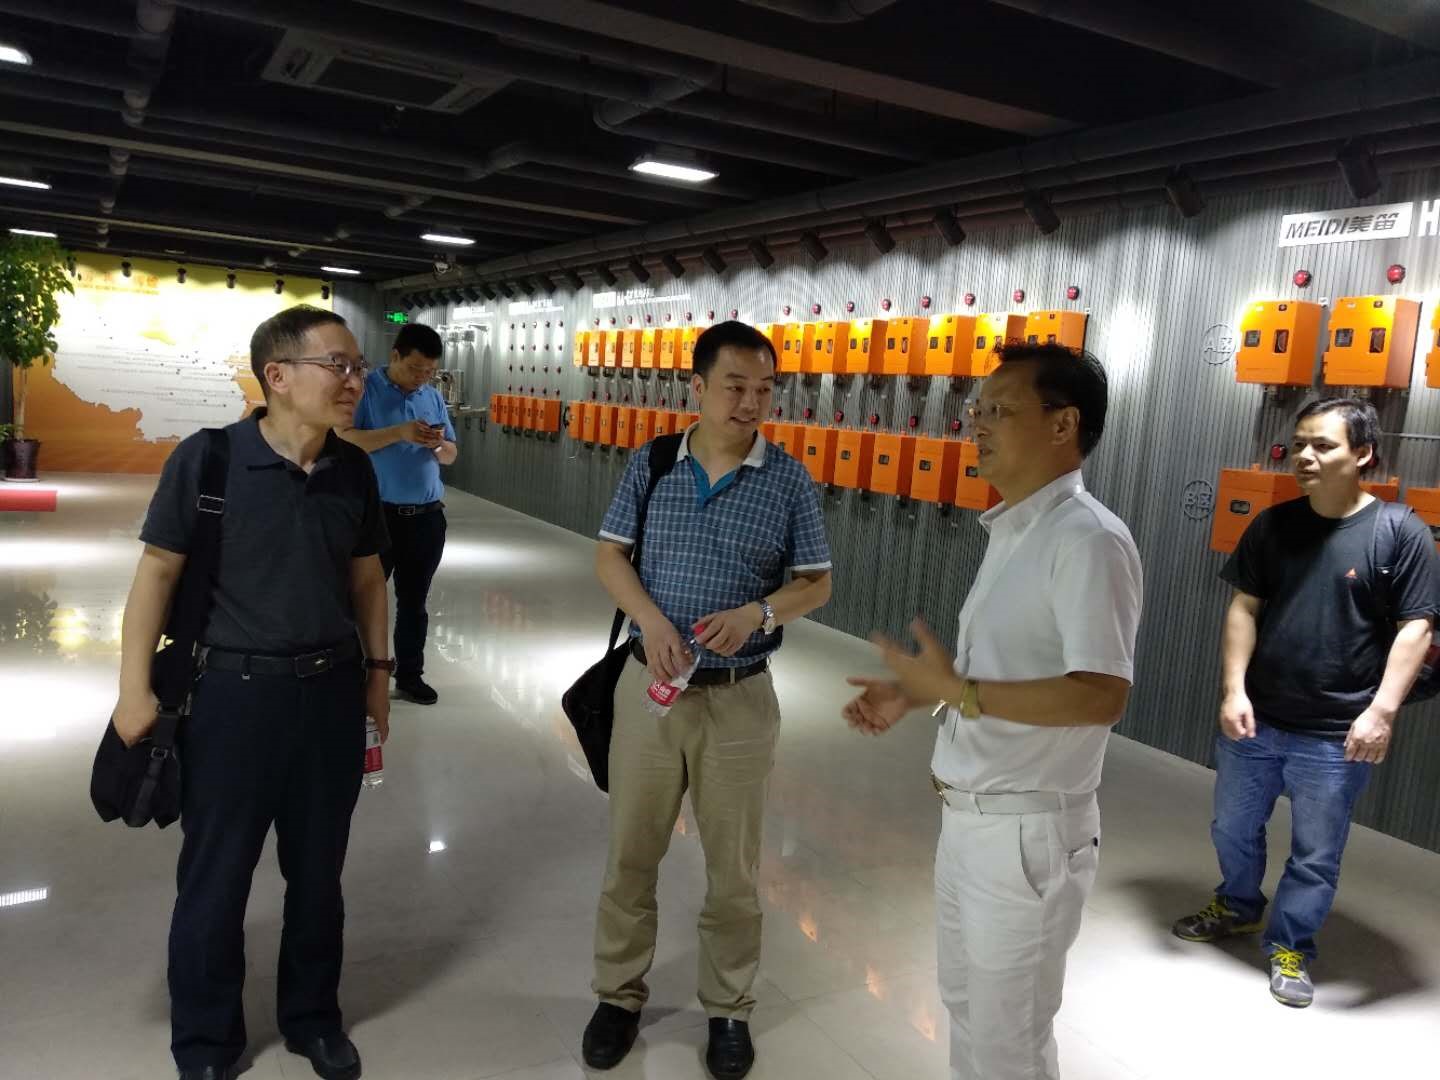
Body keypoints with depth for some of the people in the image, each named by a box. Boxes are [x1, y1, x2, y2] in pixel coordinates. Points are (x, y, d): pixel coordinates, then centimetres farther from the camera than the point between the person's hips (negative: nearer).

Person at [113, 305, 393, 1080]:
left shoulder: (354, 470, 1)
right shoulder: (205, 459, -12)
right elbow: (157, 573, -6)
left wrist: (378, 670, 12)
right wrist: (136, 689, -7)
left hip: (331, 692, 4)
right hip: (234, 692, -3)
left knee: (318, 871, 16)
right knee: (215, 877, 10)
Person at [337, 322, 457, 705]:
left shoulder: (434, 397, 10)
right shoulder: (365, 389, -5)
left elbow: (451, 455, 14)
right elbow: (343, 440, -16)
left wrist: (438, 446, -9)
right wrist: (399, 434, -24)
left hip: (427, 516, 5)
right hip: (377, 514, -5)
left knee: (414, 601, 13)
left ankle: (410, 674, 24)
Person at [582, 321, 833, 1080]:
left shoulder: (789, 480, -4)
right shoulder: (649, 466, -1)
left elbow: (816, 583, 1)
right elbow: (609, 556, 2)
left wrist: (757, 613, -19)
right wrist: (652, 618, -16)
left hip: (740, 698, -1)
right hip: (650, 686, 1)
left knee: (733, 867, 12)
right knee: (629, 854, 13)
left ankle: (729, 1009, 33)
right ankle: (619, 994, 35)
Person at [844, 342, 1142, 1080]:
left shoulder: (1087, 540, -22)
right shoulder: (1012, 532, 8)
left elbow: (1100, 695, -29)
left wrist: (955, 690, -26)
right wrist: (915, 694, 6)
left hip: (1027, 830, -9)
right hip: (968, 817, 9)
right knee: (965, 999, 26)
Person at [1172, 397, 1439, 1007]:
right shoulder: (1273, 525, 2)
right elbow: (1244, 608, 2)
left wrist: (1382, 710, -18)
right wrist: (1234, 691, -6)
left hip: (1336, 735, -4)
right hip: (1254, 720, 4)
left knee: (1315, 854, 10)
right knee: (1232, 828, 19)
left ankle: (1290, 948, 30)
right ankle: (1238, 907, 44)